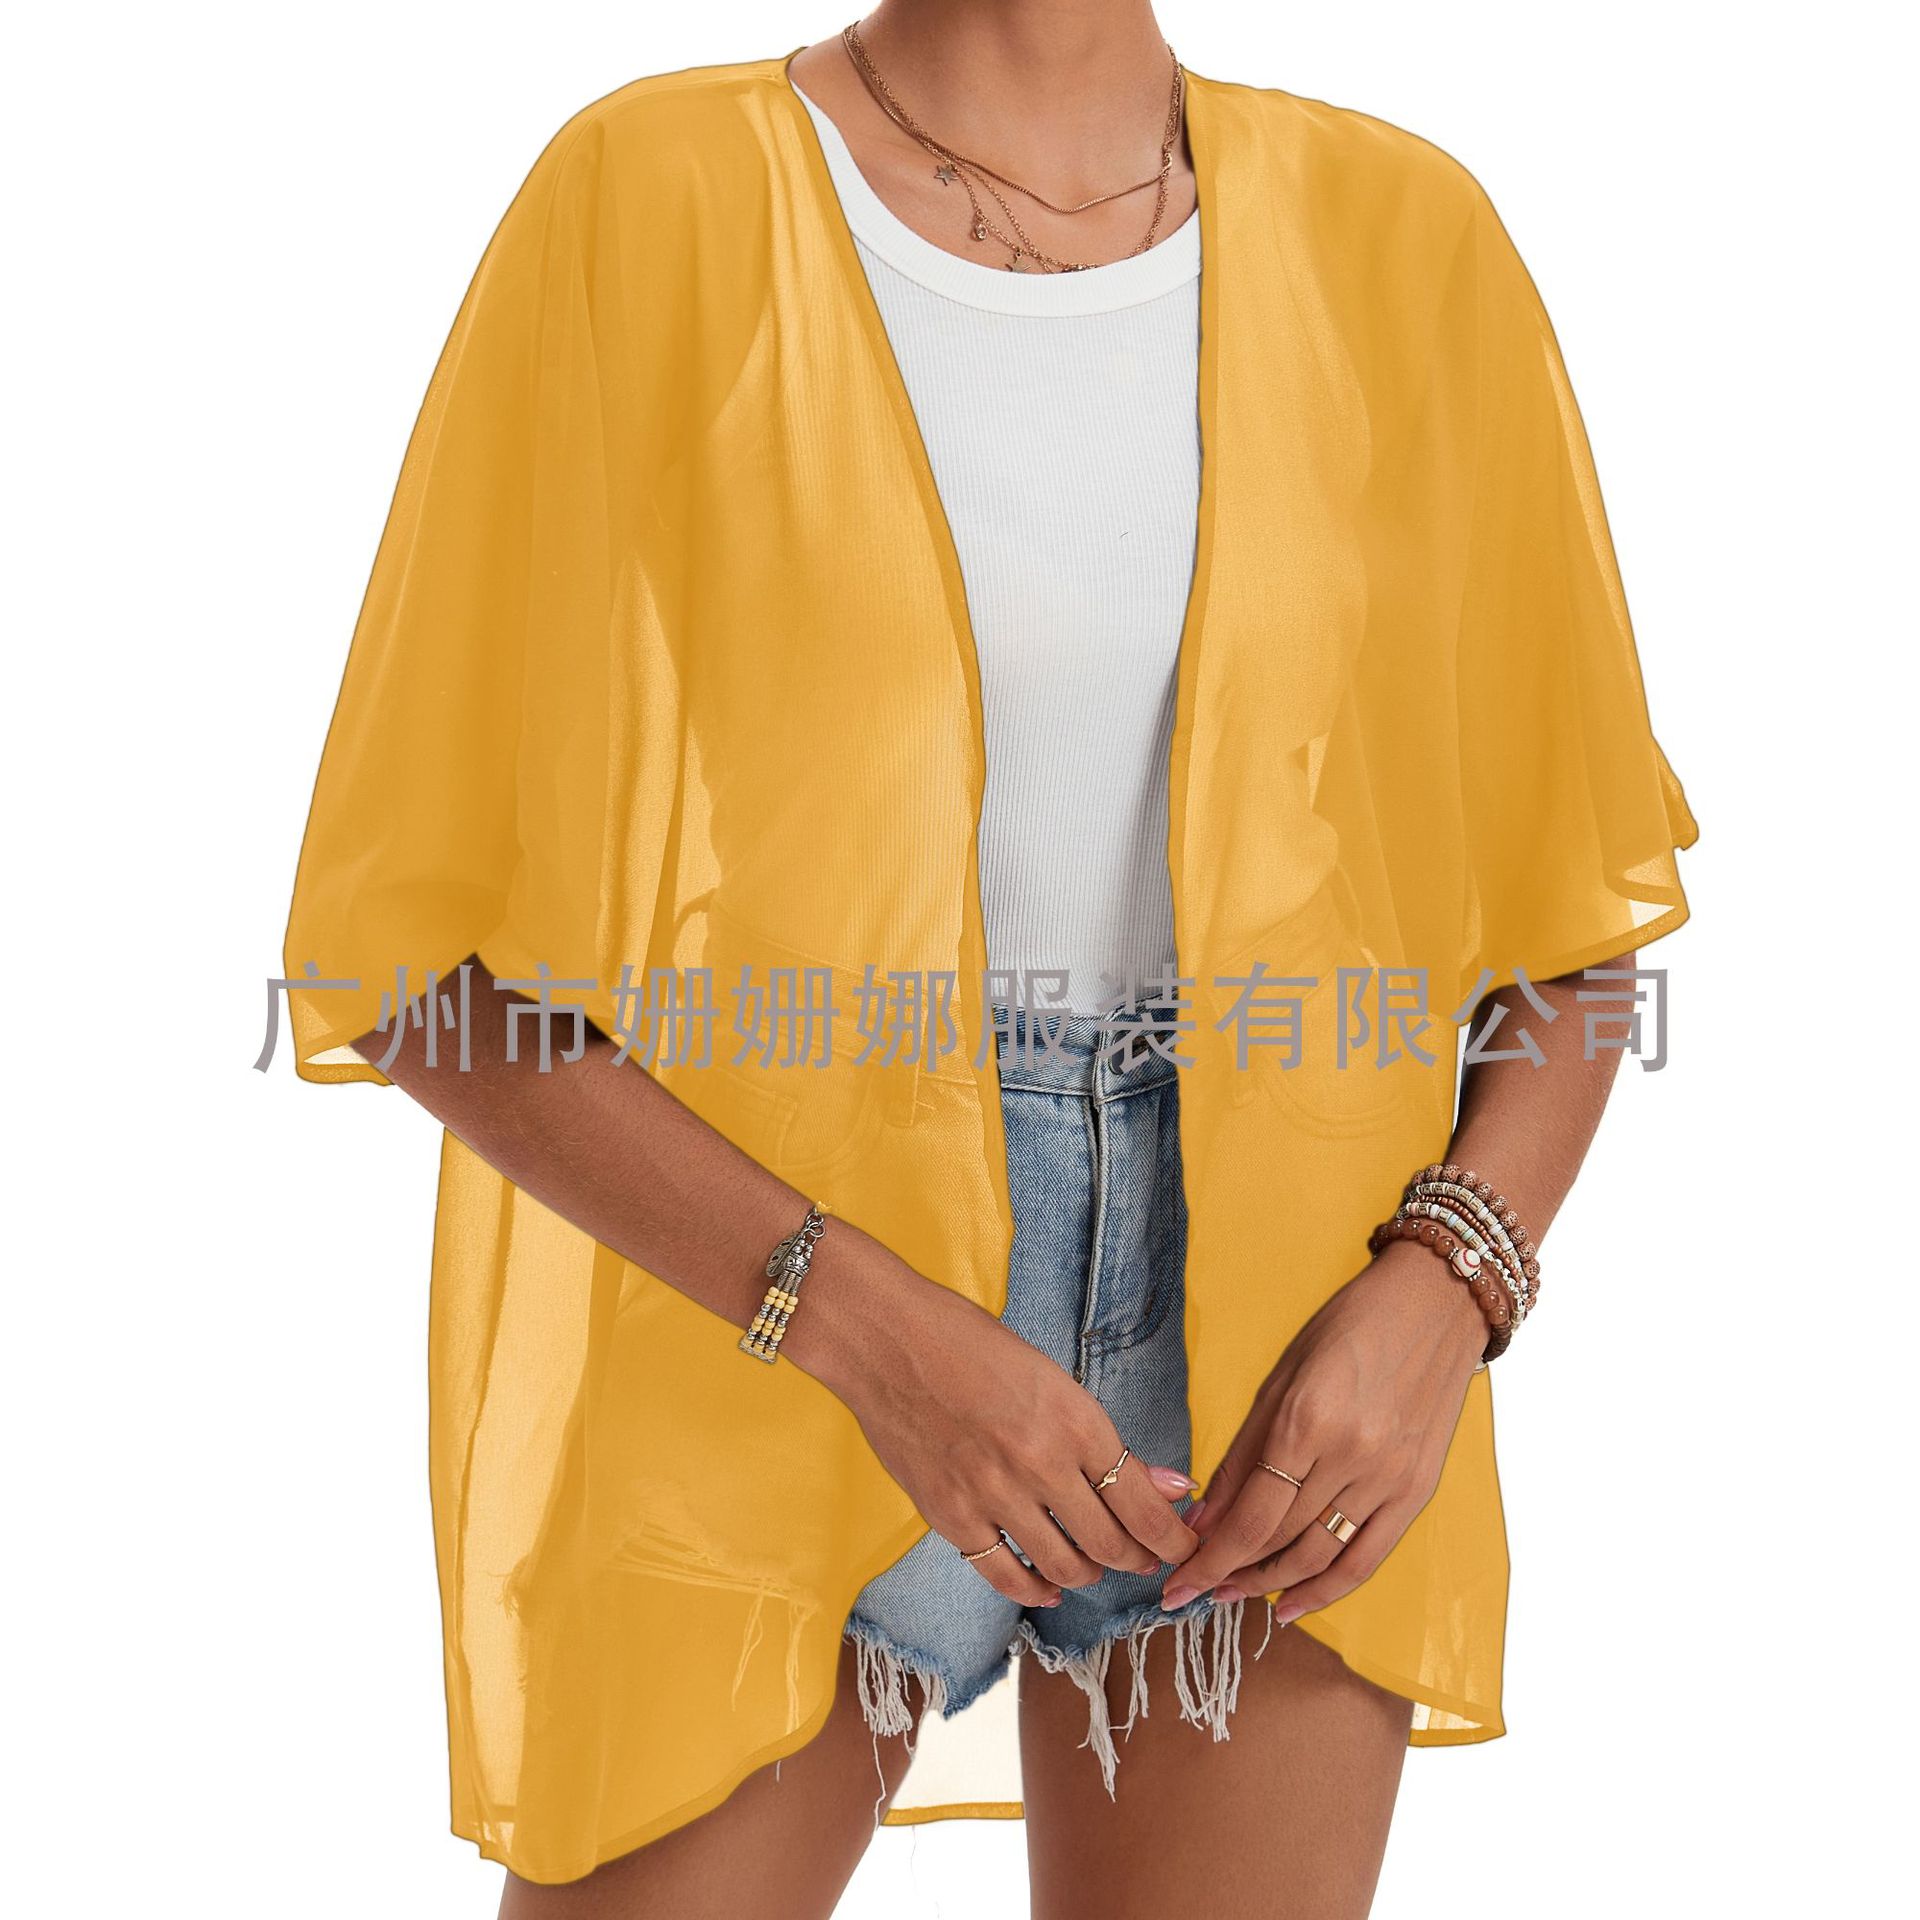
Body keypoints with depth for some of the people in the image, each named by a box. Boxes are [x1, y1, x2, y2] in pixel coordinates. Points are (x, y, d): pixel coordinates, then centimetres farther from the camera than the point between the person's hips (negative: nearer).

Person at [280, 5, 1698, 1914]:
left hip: (1282, 1377, 3)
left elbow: (1575, 899, 8)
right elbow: (417, 953, -8)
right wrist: (873, 1329, -17)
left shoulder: (1404, 234, 1)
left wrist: (1443, 1288, -9)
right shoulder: (654, 201, -7)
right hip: (754, 1348, -2)